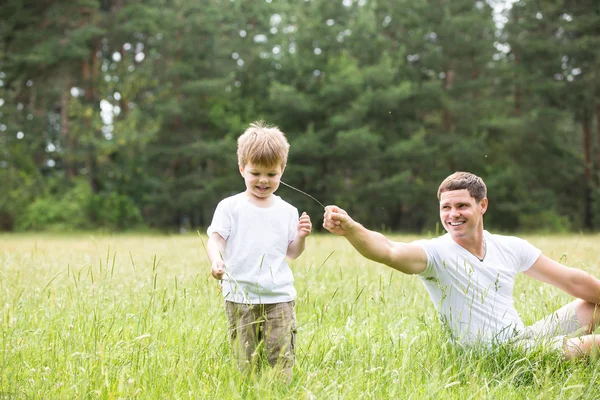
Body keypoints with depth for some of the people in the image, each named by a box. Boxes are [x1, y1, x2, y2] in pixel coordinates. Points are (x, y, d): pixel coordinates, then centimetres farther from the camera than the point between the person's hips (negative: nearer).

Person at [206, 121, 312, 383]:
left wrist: (301, 237, -5)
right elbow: (215, 239, -7)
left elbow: (291, 253, 15)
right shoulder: (230, 207, 2)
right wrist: (216, 260, -27)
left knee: (282, 357, -4)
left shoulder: (287, 211, 10)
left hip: (279, 296, 2)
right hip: (240, 295, -2)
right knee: (245, 361, 1)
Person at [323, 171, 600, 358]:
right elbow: (388, 252, -36)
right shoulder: (435, 253, -15)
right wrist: (350, 229, -53)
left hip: (523, 338, 6)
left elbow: (573, 281, 9)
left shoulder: (511, 248, 1)